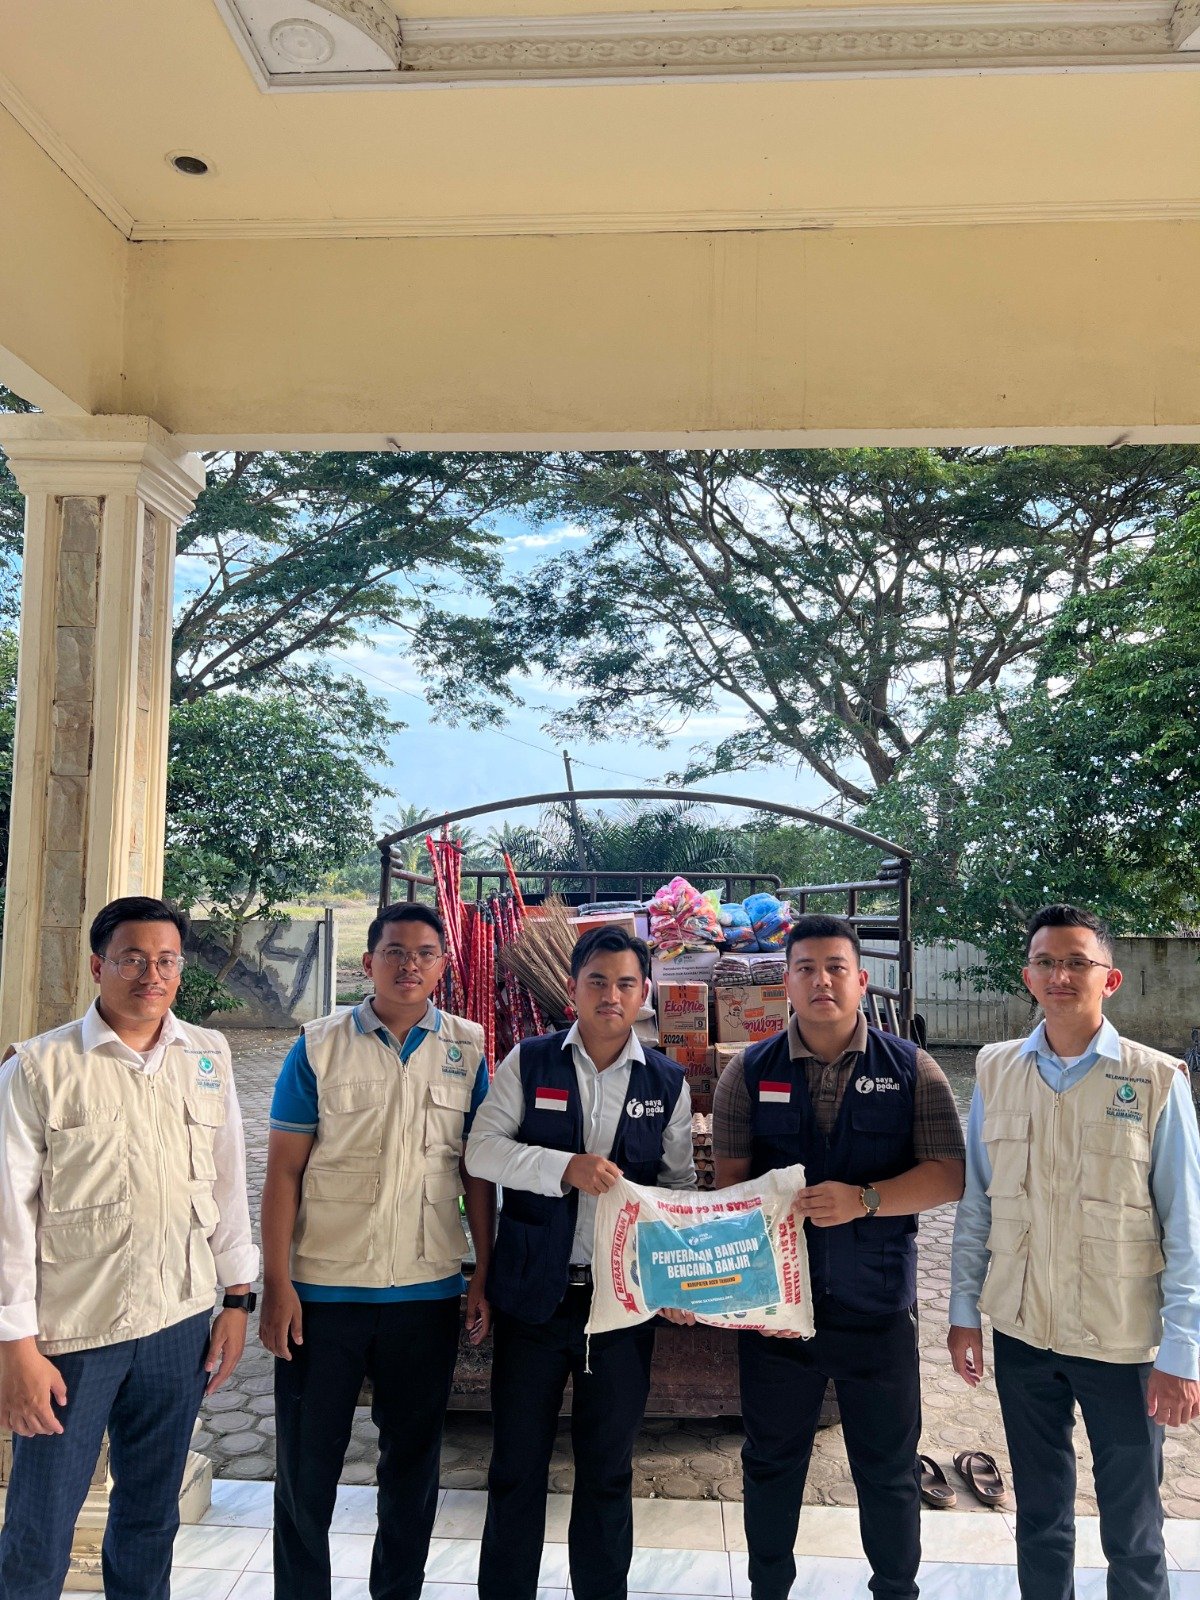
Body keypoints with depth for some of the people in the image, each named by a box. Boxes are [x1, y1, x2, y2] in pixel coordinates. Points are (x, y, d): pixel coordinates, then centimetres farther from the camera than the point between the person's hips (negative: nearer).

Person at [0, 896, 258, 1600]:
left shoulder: (208, 1058, 4)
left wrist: (238, 1298, 8)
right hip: (70, 1331, -3)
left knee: (153, 1514, 19)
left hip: (180, 1324, 4)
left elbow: (228, 1183, 9)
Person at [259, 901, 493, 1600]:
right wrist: (277, 1284, -8)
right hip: (323, 1288, -1)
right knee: (306, 1465, 10)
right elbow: (284, 1171, -3)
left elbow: (478, 1172, 5)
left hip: (427, 1290, 2)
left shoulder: (466, 1050, 2)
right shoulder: (321, 1046, -3)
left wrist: (484, 1278, 2)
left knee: (414, 1463, 15)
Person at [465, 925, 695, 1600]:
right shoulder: (529, 1062, -2)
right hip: (533, 1292, -1)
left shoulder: (668, 1082, 2)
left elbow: (680, 1183, 7)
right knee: (518, 1461, 12)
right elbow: (482, 1148, -8)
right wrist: (565, 1167, -21)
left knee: (608, 1467, 15)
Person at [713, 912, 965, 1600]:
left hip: (878, 1306, -1)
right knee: (771, 1463, 17)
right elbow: (731, 1178, 0)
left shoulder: (912, 1070, -3)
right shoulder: (750, 1072, 0)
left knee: (889, 1471, 14)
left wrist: (864, 1199, -22)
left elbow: (950, 1174, -8)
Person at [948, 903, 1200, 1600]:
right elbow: (975, 1203, 4)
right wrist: (964, 1310, 6)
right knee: (1040, 1514, 19)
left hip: (1122, 1339, -2)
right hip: (1021, 1332, 3)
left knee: (1132, 1530, 13)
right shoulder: (997, 1071, -2)